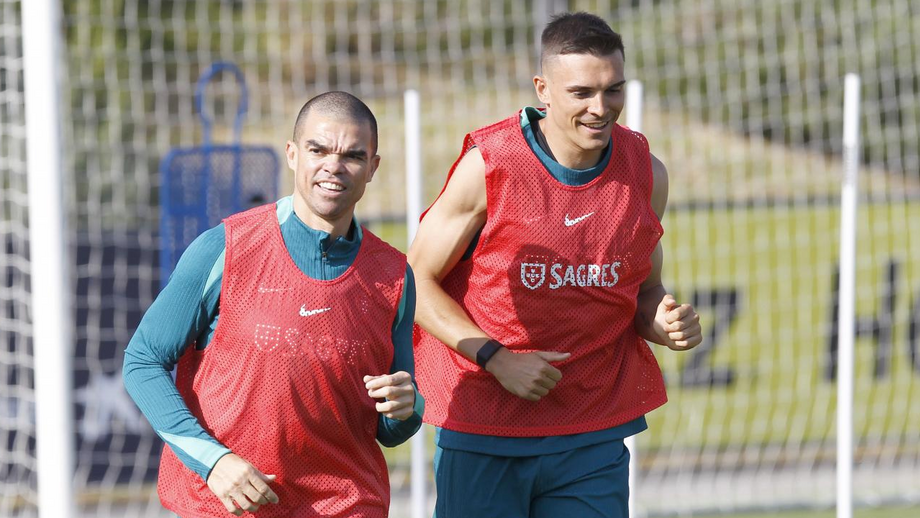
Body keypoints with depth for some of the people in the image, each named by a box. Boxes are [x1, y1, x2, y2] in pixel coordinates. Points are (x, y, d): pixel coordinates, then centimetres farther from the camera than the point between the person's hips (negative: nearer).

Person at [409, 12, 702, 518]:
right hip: (483, 432, -3)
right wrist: (496, 359, -15)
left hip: (594, 437, 3)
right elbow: (416, 282, -4)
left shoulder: (646, 173, 2)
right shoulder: (488, 164, -10)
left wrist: (664, 322, -9)